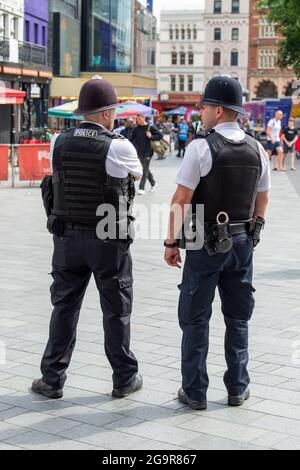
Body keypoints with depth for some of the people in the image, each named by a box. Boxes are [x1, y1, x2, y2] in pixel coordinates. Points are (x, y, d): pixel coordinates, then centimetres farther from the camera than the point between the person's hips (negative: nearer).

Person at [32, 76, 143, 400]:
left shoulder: (59, 142, -2)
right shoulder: (119, 146, -14)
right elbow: (137, 174, 7)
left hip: (67, 237, 3)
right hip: (109, 240, -3)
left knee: (64, 307, 12)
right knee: (116, 311, 9)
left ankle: (52, 379, 16)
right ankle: (124, 378, 20)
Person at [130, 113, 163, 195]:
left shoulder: (150, 127, -5)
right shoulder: (135, 129, 5)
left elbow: (160, 135, -6)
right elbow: (131, 140, 7)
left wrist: (151, 137, -18)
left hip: (148, 152, -4)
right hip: (139, 152, 4)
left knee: (145, 170, -5)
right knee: (146, 169, 14)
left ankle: (142, 188, -5)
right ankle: (153, 183, 33)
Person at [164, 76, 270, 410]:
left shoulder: (201, 146, -13)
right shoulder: (256, 149, 4)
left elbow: (181, 200, -14)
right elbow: (262, 199, 11)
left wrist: (171, 242, -6)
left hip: (206, 243, -5)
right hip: (243, 243, 5)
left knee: (195, 318, 5)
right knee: (238, 317, 15)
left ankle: (194, 392, 10)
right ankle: (238, 389, 21)